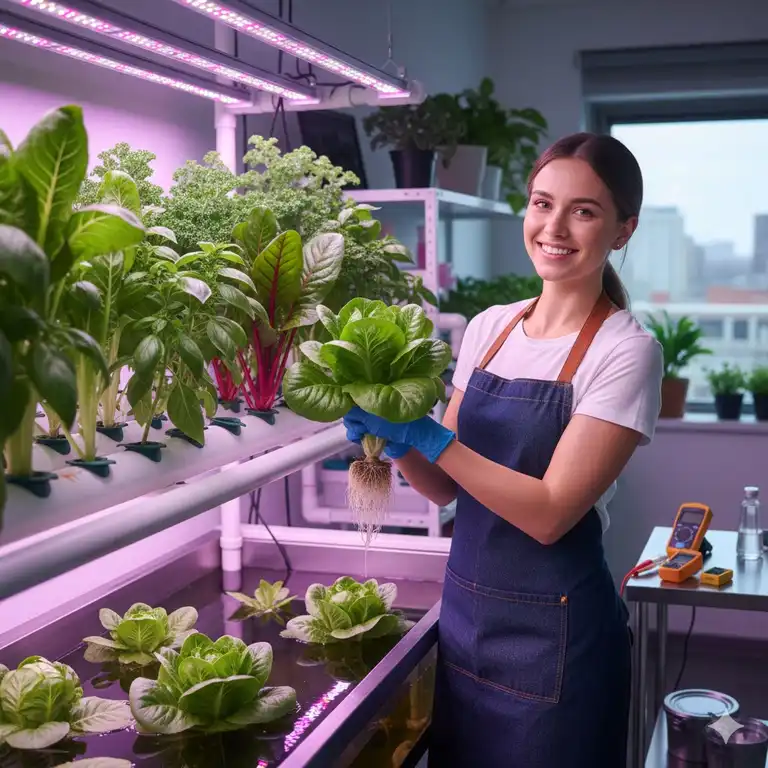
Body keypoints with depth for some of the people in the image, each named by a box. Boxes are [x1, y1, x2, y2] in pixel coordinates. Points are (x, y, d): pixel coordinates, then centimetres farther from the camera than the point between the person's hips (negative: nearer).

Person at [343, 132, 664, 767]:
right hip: (464, 612, 6)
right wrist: (394, 441, -13)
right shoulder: (489, 328, 3)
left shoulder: (626, 351, -14)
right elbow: (445, 486, 6)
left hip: (553, 634, -5)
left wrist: (427, 435, -23)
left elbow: (550, 513, -20)